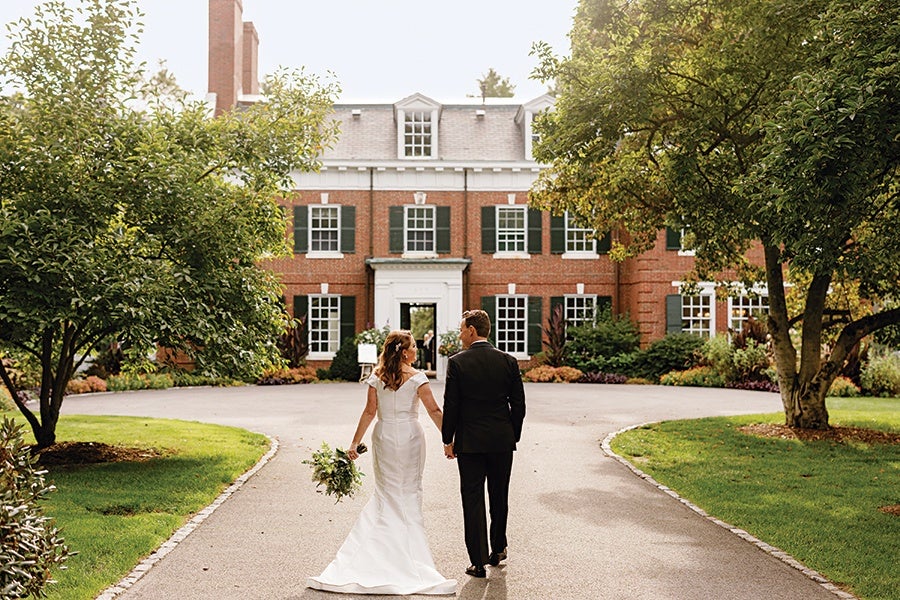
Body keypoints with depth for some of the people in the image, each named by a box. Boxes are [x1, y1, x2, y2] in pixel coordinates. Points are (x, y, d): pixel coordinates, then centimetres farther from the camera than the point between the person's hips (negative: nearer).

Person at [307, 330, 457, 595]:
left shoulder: (376, 377, 0)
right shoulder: (416, 377, -8)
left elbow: (369, 412, -2)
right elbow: (434, 410, -10)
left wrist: (355, 443, 3)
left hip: (384, 437, 2)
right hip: (410, 437, -2)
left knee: (386, 491, 13)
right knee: (410, 490, 10)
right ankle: (410, 542, 12)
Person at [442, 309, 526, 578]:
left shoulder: (457, 362, -9)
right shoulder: (508, 361, 0)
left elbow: (450, 405, -7)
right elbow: (518, 404, 2)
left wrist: (448, 440, 3)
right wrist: (513, 436, 13)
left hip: (469, 442, -3)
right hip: (502, 441, 3)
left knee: (472, 501, 4)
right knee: (499, 498, 18)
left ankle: (479, 562, 5)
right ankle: (498, 550, 32)